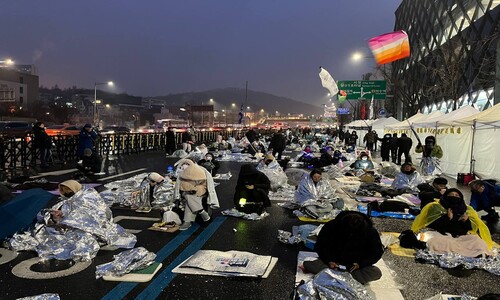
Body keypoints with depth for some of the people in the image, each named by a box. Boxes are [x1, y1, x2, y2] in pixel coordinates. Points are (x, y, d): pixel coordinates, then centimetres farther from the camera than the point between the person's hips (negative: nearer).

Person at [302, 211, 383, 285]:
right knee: (307, 264, -27)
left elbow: (377, 253, -6)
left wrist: (360, 264, -21)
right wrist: (329, 261, -23)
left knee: (376, 273, -31)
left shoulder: (371, 232, -17)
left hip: (356, 264, 1)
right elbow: (320, 246, -6)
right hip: (334, 262, -1)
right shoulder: (331, 226, -18)